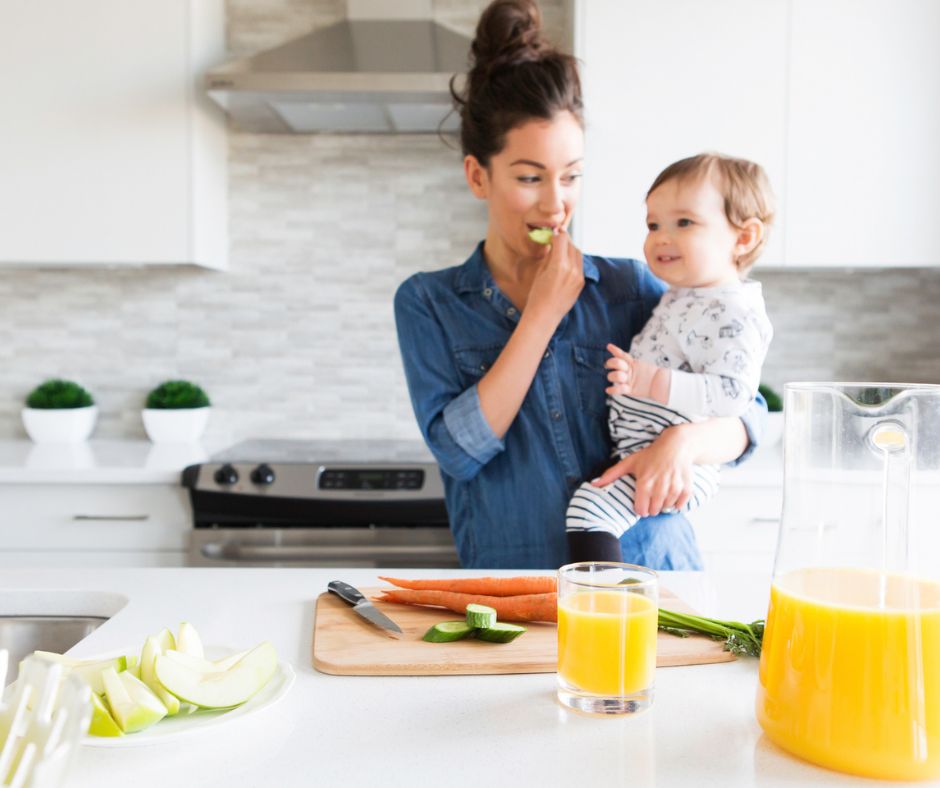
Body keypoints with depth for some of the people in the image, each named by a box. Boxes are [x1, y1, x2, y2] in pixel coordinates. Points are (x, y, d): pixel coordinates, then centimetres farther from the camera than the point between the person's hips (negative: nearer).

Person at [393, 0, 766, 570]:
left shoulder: (630, 286, 5)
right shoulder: (428, 304, 3)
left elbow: (747, 411, 4)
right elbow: (458, 449, -8)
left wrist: (685, 440, -17)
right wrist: (544, 311, -9)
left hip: (655, 582, 2)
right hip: (518, 598, -2)